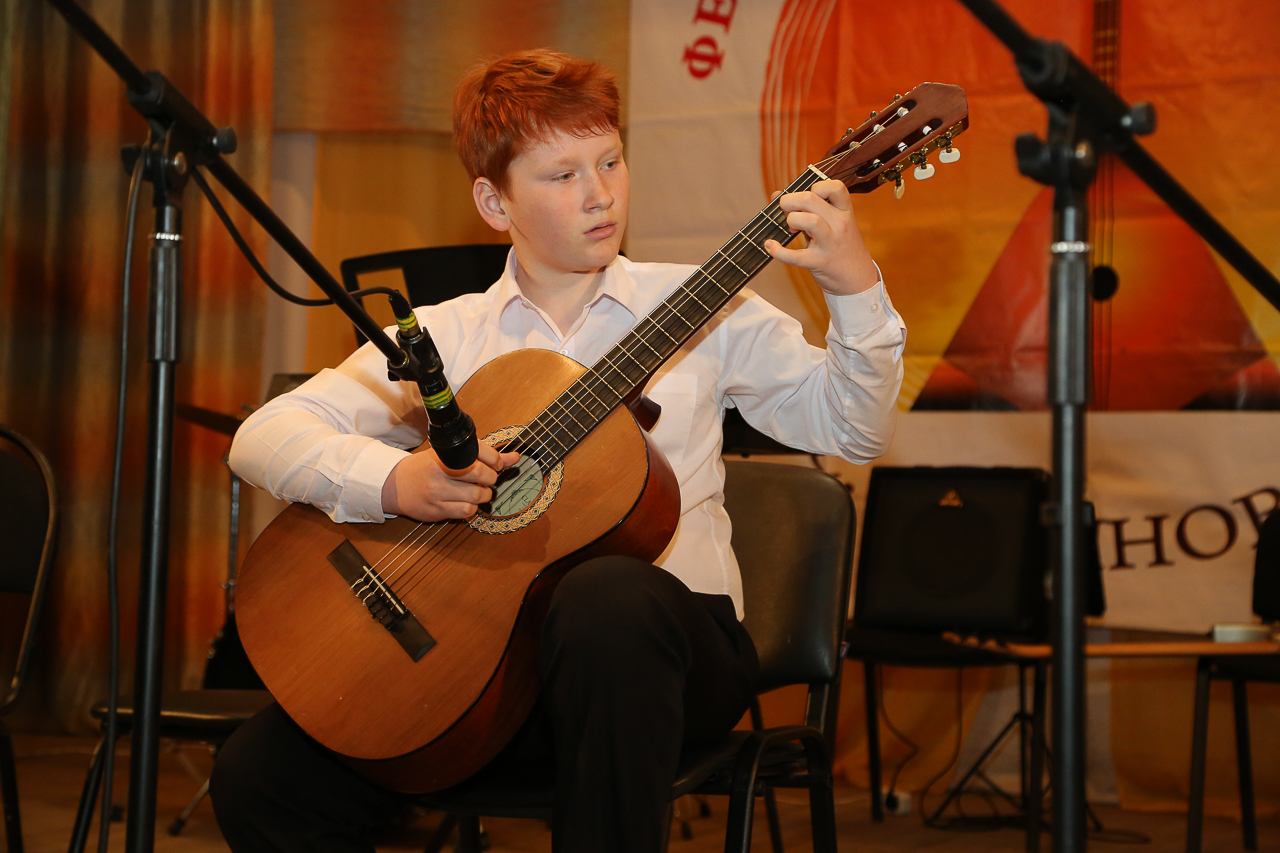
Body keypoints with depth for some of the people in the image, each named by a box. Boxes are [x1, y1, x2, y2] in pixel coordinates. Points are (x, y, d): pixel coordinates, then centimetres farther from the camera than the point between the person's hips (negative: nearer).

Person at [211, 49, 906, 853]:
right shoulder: (443, 336, 9)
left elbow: (855, 429, 5)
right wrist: (396, 479, -18)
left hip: (666, 641, -1)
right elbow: (263, 437, 0)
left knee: (610, 599, -39)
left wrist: (856, 288, -12)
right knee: (258, 775, -18)